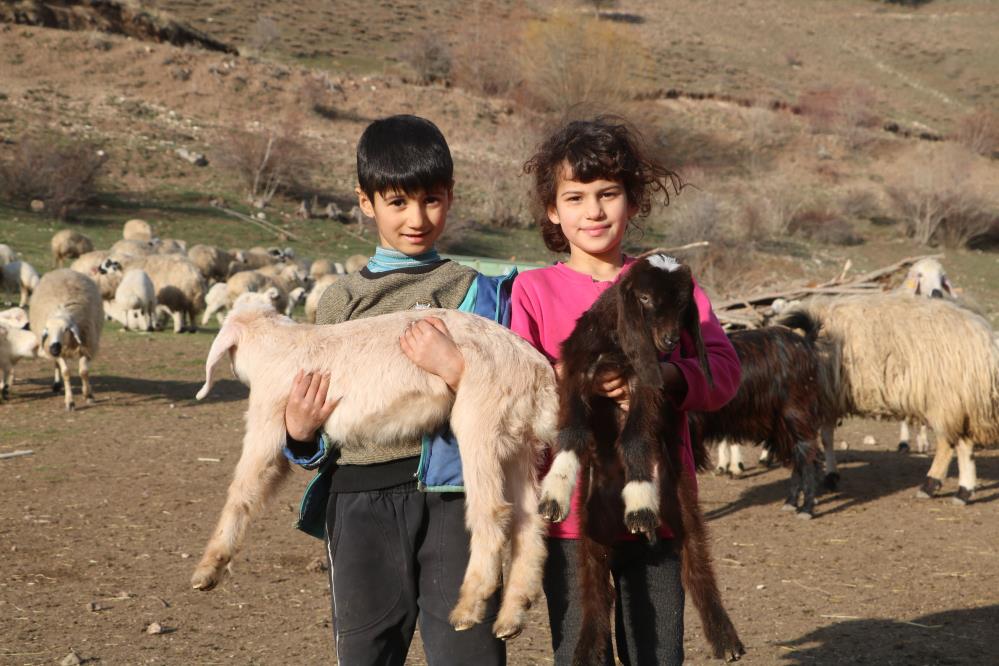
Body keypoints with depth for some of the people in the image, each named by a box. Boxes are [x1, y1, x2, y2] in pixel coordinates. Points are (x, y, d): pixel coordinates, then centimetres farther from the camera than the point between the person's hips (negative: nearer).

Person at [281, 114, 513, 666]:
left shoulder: (480, 287, 6)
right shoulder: (341, 300, 12)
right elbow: (316, 414, 15)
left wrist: (455, 368, -17)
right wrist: (300, 433, -6)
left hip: (451, 491, -2)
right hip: (362, 501, 3)